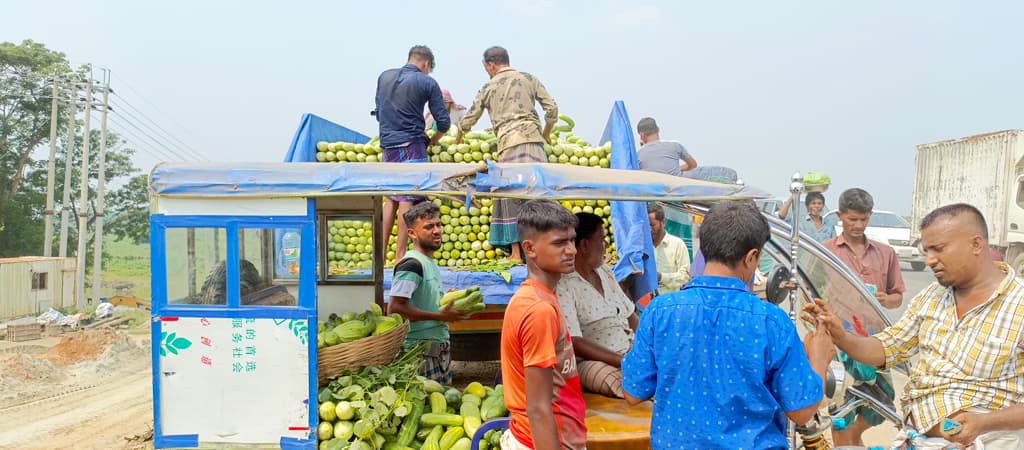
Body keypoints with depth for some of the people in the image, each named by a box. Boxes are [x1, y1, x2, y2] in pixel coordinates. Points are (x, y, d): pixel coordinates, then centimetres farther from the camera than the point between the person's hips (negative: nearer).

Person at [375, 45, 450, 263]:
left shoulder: (384, 77, 13)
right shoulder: (427, 83, -2)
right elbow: (444, 122, -2)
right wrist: (434, 140, 16)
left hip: (387, 145, 6)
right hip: (411, 145, -5)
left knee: (391, 199, 14)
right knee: (407, 200, -4)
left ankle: (381, 252, 13)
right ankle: (400, 255, -5)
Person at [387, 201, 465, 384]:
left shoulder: (431, 263, 17)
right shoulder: (411, 265, -14)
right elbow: (395, 308, -22)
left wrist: (451, 305, 9)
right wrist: (440, 316, -18)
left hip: (440, 347, 9)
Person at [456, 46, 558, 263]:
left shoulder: (489, 88, 12)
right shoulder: (529, 79, 16)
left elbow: (469, 119, 16)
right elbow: (552, 108, 10)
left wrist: (459, 136, 36)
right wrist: (547, 133, 25)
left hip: (509, 143, -2)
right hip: (533, 140, 2)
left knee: (511, 197, 1)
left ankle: (516, 253, 0)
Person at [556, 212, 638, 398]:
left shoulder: (604, 271, 13)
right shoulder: (563, 284, -14)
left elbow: (630, 315, 17)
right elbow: (574, 342, -20)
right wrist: (622, 361, -23)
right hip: (588, 361, -8)